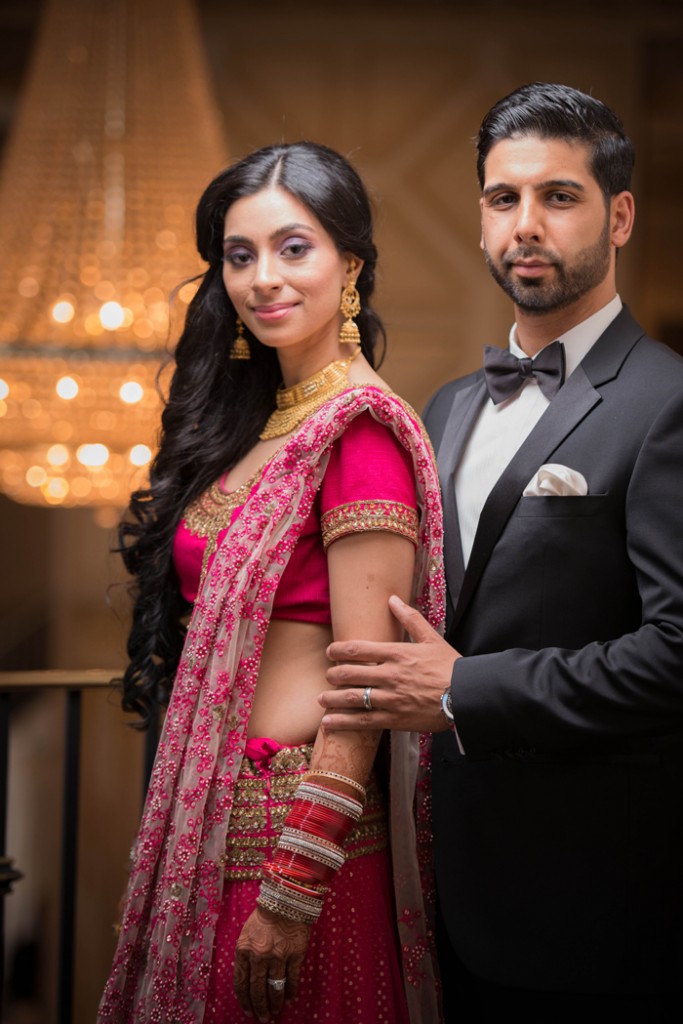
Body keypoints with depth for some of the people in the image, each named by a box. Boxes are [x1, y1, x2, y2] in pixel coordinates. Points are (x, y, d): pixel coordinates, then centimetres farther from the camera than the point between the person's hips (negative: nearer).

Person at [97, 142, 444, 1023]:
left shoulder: (359, 432, -17)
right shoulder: (254, 422, 9)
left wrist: (291, 895, -20)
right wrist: (160, 542, 1)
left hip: (294, 825, -8)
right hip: (212, 815, 8)